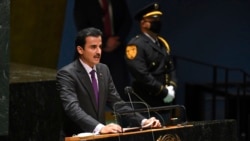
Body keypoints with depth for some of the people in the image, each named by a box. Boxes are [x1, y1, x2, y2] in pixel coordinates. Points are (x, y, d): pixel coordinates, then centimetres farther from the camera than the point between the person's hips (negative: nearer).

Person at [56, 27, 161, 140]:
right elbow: (72, 108, -24)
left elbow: (116, 102, 11)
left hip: (99, 136, 5)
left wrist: (143, 121, -3)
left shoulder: (103, 70, 9)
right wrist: (100, 127, -38)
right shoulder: (66, 74, -12)